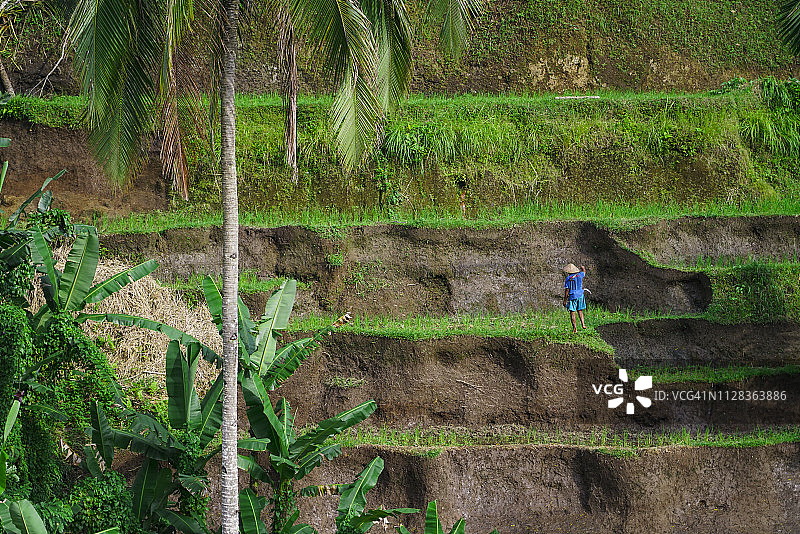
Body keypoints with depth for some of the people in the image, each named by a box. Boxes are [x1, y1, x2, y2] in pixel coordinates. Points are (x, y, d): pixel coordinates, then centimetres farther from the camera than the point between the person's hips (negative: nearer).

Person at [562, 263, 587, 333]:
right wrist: (583, 267, 50)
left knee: (572, 313, 0)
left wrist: (565, 300, -4)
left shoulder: (568, 279, -9)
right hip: (580, 295, 4)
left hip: (572, 296, -4)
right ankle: (583, 324, 3)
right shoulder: (579, 275, 2)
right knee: (580, 311, 19)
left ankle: (574, 328, -3)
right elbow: (584, 271, 27)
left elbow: (567, 290, -10)